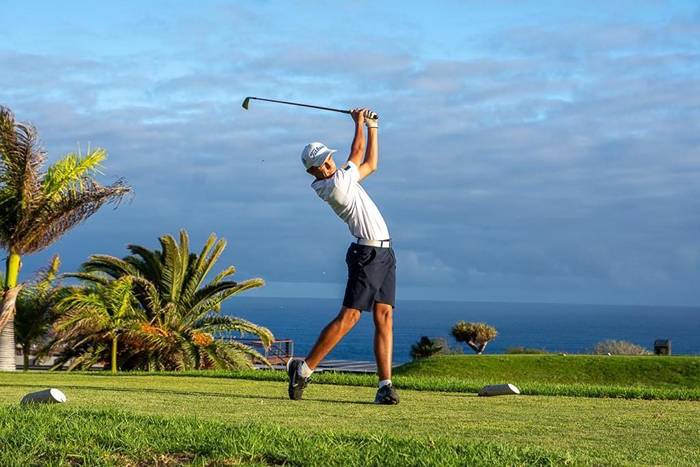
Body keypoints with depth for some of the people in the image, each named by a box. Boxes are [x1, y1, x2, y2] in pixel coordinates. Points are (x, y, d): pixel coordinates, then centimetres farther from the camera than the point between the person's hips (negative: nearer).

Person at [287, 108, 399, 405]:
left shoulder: (339, 180, 15)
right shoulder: (334, 185, -11)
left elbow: (369, 165, 28)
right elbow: (356, 156, 1)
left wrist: (372, 127, 26)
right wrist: (358, 123, 15)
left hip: (384, 254, 9)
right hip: (367, 254, -9)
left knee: (384, 317, -1)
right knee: (349, 316, -12)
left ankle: (385, 385, -6)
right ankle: (303, 369, -4)